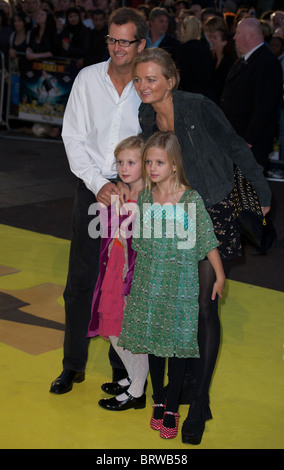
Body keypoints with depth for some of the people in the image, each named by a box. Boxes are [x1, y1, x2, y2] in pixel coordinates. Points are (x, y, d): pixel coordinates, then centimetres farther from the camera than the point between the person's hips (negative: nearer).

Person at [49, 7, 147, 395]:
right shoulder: (88, 78, 0)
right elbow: (73, 137, 0)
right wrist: (98, 183, -9)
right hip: (92, 186, 1)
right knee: (81, 278, 5)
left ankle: (123, 366, 21)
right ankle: (73, 365, 19)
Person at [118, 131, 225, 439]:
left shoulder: (191, 199, -11)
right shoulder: (144, 199, 0)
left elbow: (207, 240, -4)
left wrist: (220, 276, -1)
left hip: (180, 285, -3)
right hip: (149, 283, 3)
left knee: (178, 344, 3)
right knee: (153, 342, 12)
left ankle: (172, 410, 16)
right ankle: (158, 401, 29)